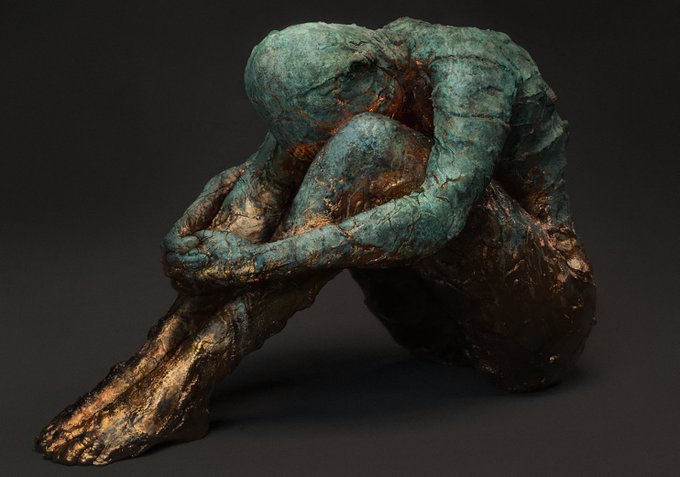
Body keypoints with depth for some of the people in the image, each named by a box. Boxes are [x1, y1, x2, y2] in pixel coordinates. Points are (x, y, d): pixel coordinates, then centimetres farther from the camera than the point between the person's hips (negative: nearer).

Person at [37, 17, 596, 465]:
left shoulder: (469, 68, -21)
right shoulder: (327, 81, -2)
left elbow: (440, 214, -36)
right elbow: (260, 182, -11)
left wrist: (260, 260, -39)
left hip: (547, 311, -6)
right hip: (440, 327, 6)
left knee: (369, 147, -30)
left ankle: (198, 366, -31)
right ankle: (172, 346, -24)